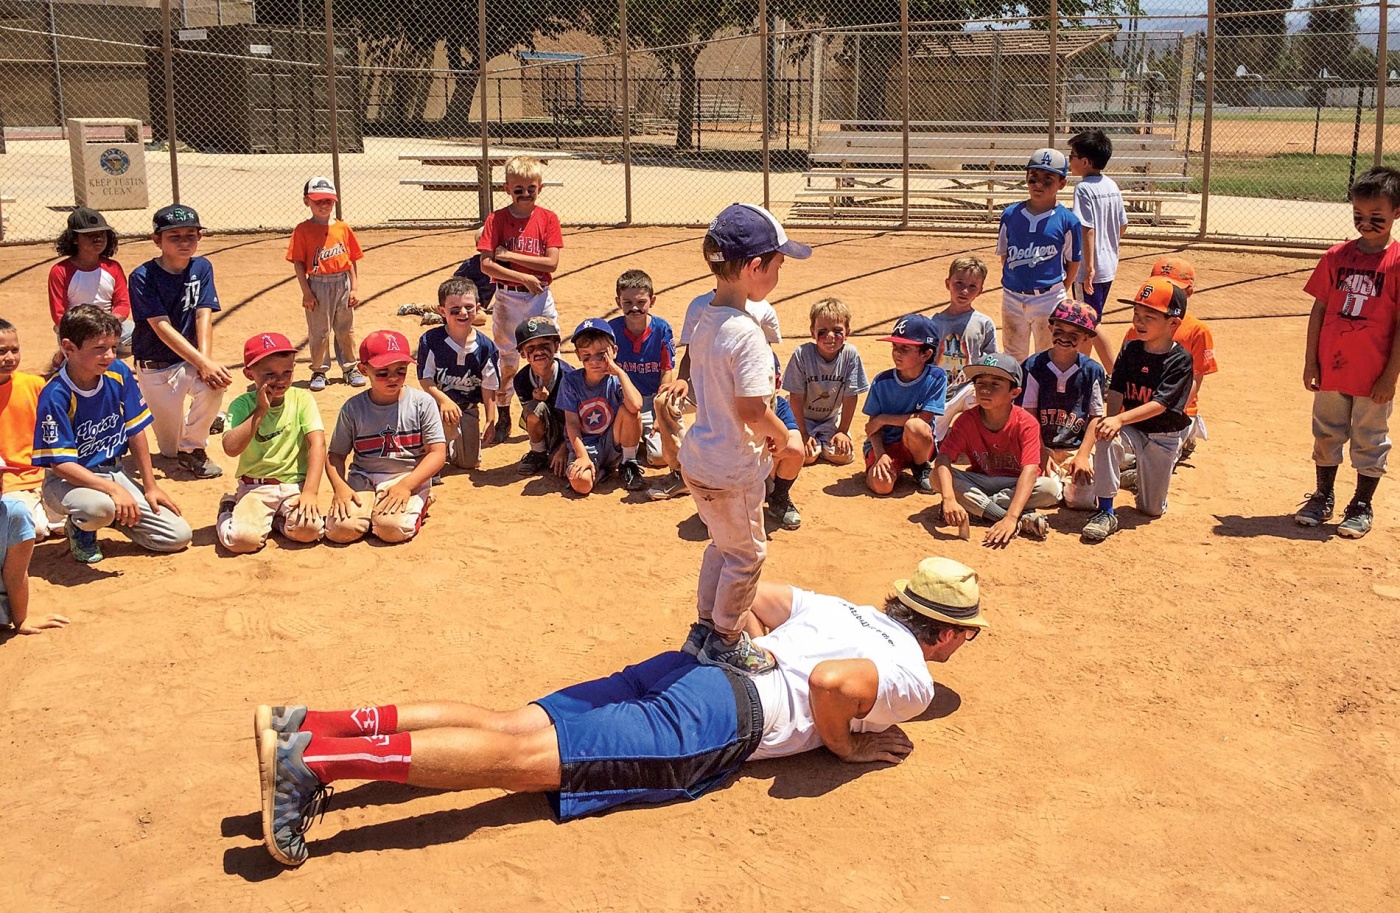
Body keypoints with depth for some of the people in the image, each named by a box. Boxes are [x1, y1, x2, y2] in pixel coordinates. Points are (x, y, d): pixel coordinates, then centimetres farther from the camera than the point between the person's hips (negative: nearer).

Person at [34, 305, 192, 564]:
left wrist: (150, 486, 6)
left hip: (115, 472, 5)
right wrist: (113, 489, -33)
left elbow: (135, 431, 3)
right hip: (69, 481, -5)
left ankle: (113, 515, 19)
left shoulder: (119, 375, -7)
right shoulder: (55, 396, -21)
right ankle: (80, 527, -2)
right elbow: (60, 464, -22)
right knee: (99, 506, -41)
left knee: (179, 536, -6)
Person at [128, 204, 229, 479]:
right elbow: (162, 327, -22)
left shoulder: (201, 268, -1)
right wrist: (203, 363, -33)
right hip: (155, 367, -2)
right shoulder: (143, 277, -13)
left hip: (191, 360, 3)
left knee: (214, 384, -32)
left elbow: (203, 315, -10)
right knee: (169, 449, -1)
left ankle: (192, 447, -8)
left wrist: (205, 359, -27)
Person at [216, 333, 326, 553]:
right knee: (242, 538, -25)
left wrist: (310, 491, -21)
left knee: (309, 529, -29)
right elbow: (231, 448, -18)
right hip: (255, 487, 0)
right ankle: (228, 511, 12)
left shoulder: (302, 399, -1)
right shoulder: (242, 405, -3)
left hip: (295, 485, 1)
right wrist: (260, 410, -19)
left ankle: (279, 519, 6)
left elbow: (317, 444, -10)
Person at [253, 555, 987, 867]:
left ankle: (310, 726, -12)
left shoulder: (845, 609, 25)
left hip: (685, 665, 8)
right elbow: (833, 680, -19)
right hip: (720, 721, -8)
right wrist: (844, 744, -1)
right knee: (526, 760, -17)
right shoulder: (913, 678, 2)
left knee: (512, 726, -3)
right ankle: (315, 760, -27)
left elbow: (749, 593, 28)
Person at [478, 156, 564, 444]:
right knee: (507, 360, 8)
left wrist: (511, 256, -15)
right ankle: (503, 417, 23)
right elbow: (486, 264, -12)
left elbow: (551, 262, -12)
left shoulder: (548, 218, -2)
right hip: (508, 298, 0)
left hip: (541, 298, 1)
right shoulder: (497, 219, -4)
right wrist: (523, 277, -18)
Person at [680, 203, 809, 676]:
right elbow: (752, 412, -29)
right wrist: (781, 433, -9)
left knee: (723, 544, 26)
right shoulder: (746, 333, -25)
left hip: (698, 458, 9)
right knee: (747, 553, 11)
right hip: (731, 471, -9)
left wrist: (764, 430, 9)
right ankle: (725, 642, 26)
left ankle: (706, 626, 39)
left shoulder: (703, 319, 2)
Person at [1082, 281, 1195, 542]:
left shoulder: (1180, 360, -18)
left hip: (1164, 437, -2)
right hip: (1132, 429, 2)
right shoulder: (1130, 350, -5)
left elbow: (1160, 404, -27)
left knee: (1151, 510, 6)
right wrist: (1110, 419, -29)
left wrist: (1120, 419, -38)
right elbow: (1116, 392, -9)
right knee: (1107, 439, -35)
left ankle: (1139, 475, 41)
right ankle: (1106, 513, -27)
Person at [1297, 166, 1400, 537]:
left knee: (1370, 440, 9)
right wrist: (1310, 361, 2)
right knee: (1327, 434, 16)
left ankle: (1362, 507, 23)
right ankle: (1323, 498, 32)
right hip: (1331, 368, 4)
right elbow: (1319, 309, 5)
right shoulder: (1337, 256, 1)